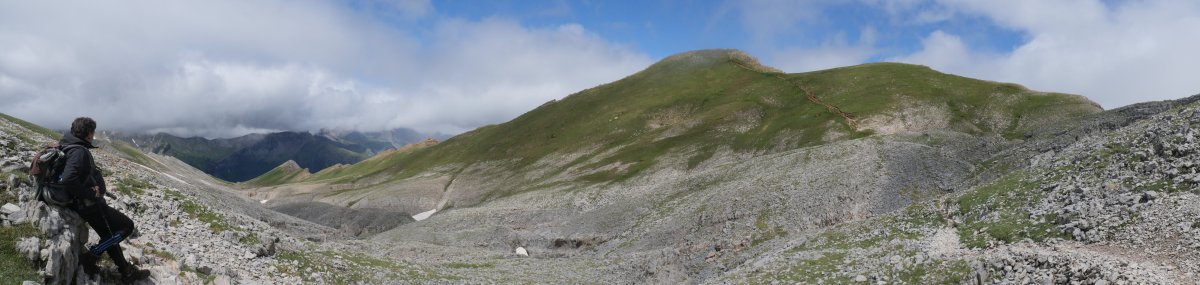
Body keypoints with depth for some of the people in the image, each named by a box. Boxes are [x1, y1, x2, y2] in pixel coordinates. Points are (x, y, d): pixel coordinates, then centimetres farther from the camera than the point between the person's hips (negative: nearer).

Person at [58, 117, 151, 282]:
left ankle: (126, 271, 28)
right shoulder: (79, 151, -22)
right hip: (90, 204, -11)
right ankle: (90, 256, -3)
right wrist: (89, 194, -24)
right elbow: (68, 179, -36)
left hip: (87, 203, 11)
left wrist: (97, 186, 9)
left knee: (109, 236, 19)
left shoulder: (72, 147, 10)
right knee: (127, 226, -5)